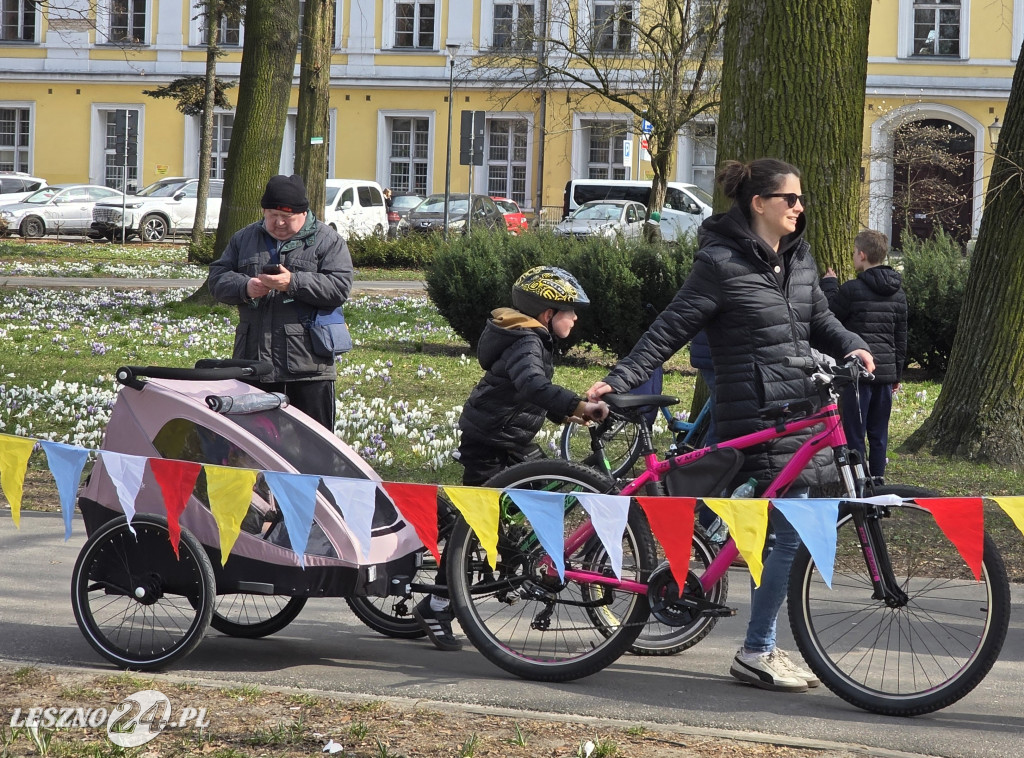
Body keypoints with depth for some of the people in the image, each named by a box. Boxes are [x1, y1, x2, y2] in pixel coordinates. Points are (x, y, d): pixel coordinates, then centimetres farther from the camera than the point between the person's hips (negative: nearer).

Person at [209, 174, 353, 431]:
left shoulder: (327, 241, 3)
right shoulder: (244, 239, 15)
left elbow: (339, 287, -9)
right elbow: (217, 278, 10)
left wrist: (293, 283, -20)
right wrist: (244, 287, -11)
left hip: (308, 366, -4)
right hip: (253, 361, 4)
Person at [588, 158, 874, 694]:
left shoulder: (798, 258, 14)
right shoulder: (722, 262, -10)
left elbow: (818, 319, 24)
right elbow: (670, 329, -9)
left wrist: (852, 347, 3)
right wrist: (618, 380, -16)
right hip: (757, 415, -8)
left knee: (787, 535, 9)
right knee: (792, 536, -12)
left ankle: (764, 649, 17)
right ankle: (755, 654, -4)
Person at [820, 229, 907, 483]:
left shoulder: (852, 290, -12)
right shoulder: (898, 293, 11)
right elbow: (901, 336, 16)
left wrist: (829, 286, 9)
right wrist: (897, 374, 23)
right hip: (886, 373, 7)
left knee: (854, 433, -3)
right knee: (879, 433, 11)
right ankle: (877, 481, 14)